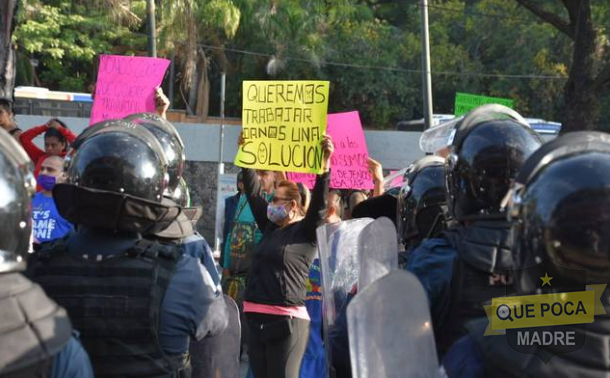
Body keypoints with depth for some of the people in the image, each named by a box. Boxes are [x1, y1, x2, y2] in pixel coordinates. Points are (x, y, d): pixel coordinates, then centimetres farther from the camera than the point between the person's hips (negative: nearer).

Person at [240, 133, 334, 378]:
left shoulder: (306, 232, -3)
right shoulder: (270, 227, 14)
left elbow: (319, 203, -17)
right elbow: (254, 192, 19)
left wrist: (325, 165, -28)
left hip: (287, 320, -7)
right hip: (257, 318, 7)